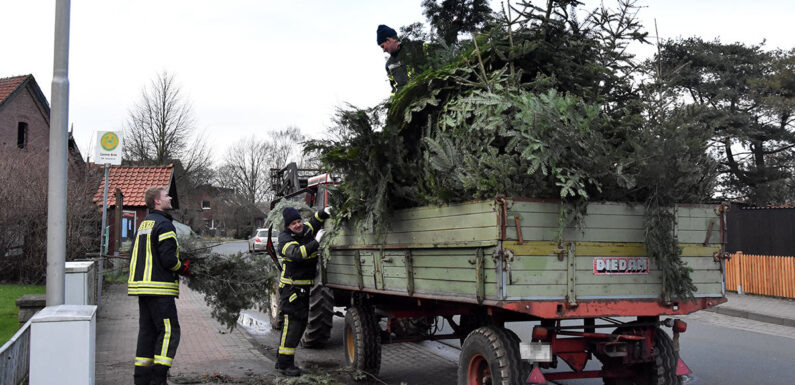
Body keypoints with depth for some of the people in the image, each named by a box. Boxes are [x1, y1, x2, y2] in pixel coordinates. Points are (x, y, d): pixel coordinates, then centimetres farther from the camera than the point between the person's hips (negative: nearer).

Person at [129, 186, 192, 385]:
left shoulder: (143, 224, 19)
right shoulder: (164, 224, -12)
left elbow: (134, 256, 21)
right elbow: (168, 258, -19)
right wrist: (184, 269, -1)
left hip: (141, 285, 9)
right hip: (159, 288, -9)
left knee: (147, 331, 12)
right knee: (169, 331, -6)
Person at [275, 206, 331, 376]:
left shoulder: (307, 230, 5)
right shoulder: (285, 238, -16)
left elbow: (314, 221, 22)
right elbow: (297, 253, -33)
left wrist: (324, 213, 2)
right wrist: (316, 242, -33)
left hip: (304, 288, 9)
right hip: (290, 287, -8)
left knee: (301, 323, 13)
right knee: (292, 323, -13)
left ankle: (282, 360, 23)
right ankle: (284, 363, -9)